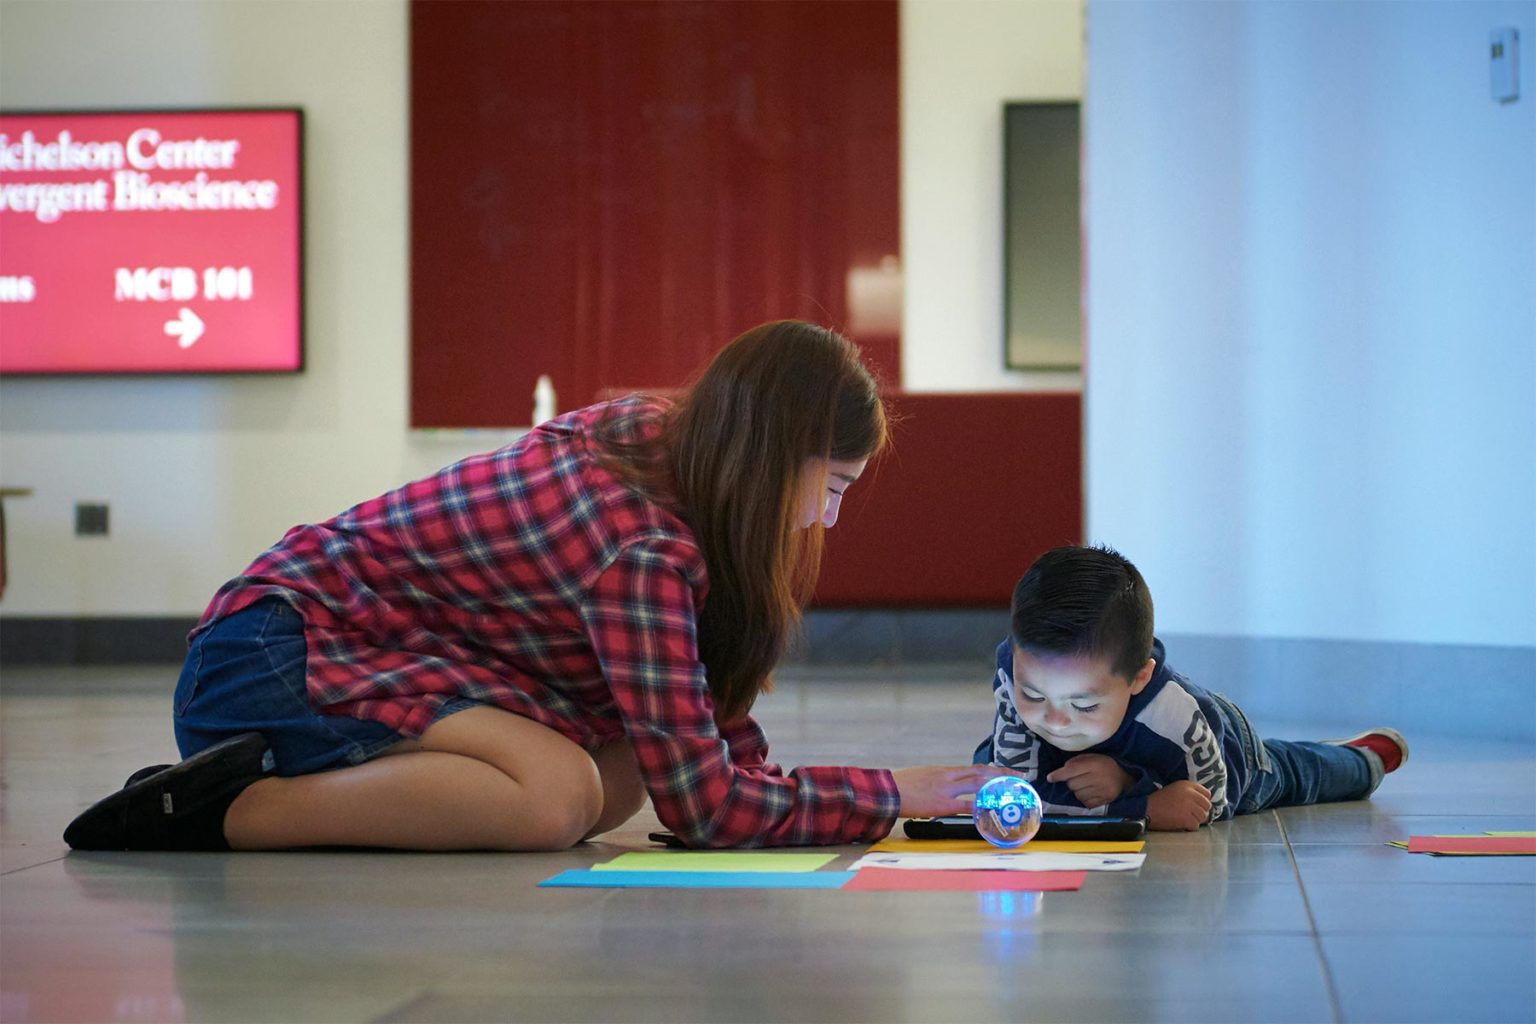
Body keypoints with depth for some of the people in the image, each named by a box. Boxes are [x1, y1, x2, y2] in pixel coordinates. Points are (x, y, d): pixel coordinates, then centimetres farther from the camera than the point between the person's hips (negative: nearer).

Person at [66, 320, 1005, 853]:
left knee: (621, 777, -2)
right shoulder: (643, 544, -23)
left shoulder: (654, 438, 4)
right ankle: (230, 810, -19)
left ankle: (322, 792, 2)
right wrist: (893, 794, -12)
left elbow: (710, 710, 11)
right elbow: (704, 801, -22)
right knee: (559, 796, -30)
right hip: (270, 659, -10)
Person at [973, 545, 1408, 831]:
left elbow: (1210, 804, -34)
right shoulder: (1015, 668, -45)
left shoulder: (1174, 717, -52)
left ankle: (1366, 754, 67)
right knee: (988, 763, 27)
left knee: (1300, 778, 30)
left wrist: (1126, 783, -52)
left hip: (1229, 750, -3)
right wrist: (1145, 806, -51)